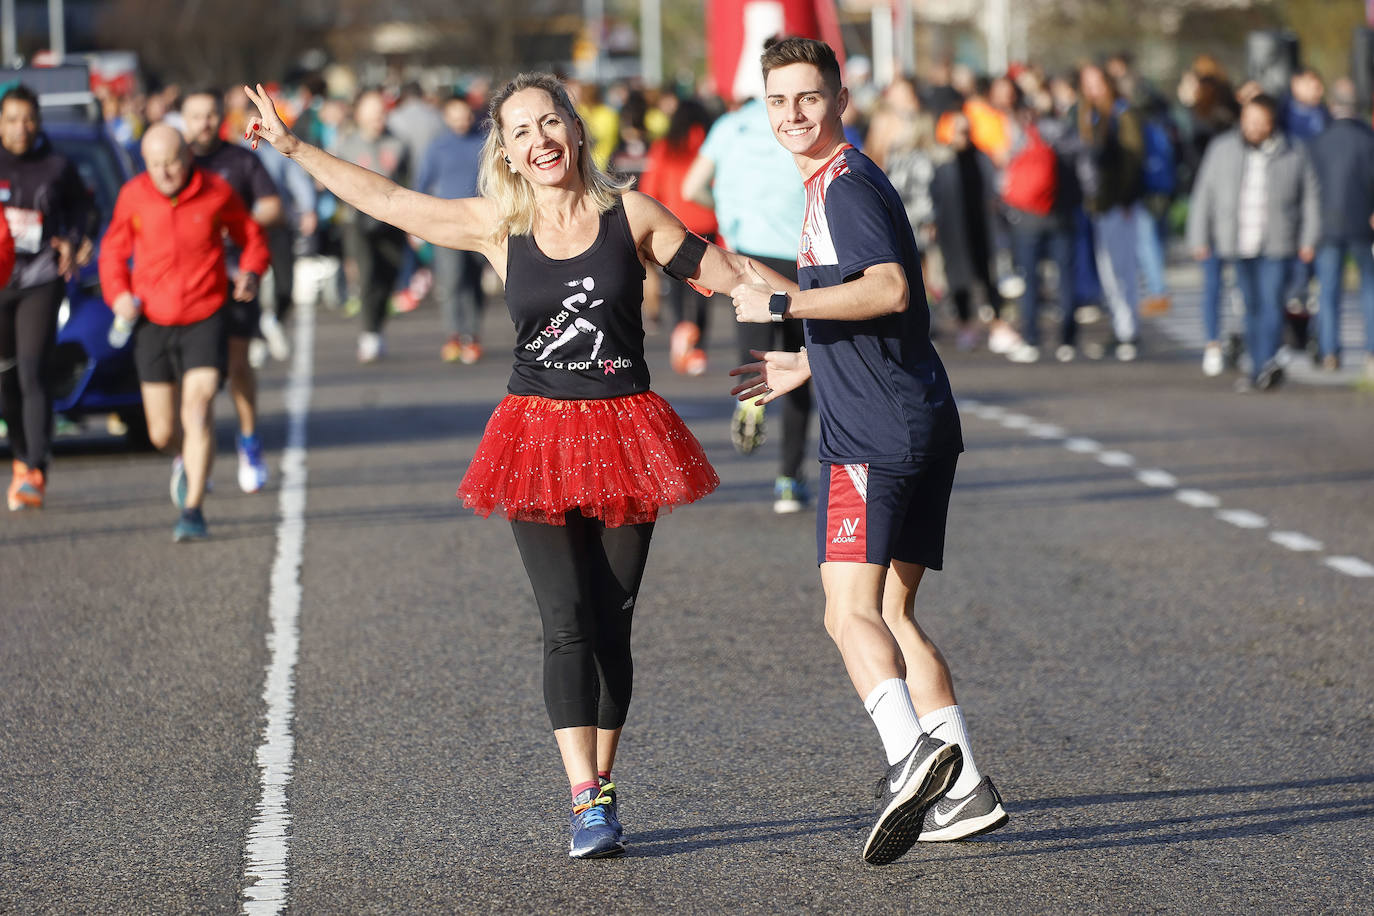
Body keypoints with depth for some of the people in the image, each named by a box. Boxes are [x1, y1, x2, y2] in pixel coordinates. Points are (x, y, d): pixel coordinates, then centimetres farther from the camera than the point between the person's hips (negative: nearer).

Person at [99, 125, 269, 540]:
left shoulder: (216, 192, -6)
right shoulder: (133, 196, -2)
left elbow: (252, 236, 8)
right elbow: (113, 251, 11)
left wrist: (251, 273, -11)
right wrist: (118, 294, -7)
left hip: (206, 319, -2)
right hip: (152, 322, 2)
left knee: (198, 409, -20)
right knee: (161, 432, 7)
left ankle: (193, 511, -16)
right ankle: (185, 460, 44)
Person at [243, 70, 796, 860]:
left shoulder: (629, 215, -1)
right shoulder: (497, 227, 2)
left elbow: (720, 269, 6)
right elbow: (385, 198, 8)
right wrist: (293, 147, 11)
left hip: (625, 435, 0)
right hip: (539, 434, 0)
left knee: (611, 624, 3)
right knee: (567, 623, -9)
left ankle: (602, 785, 15)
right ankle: (587, 803, -10)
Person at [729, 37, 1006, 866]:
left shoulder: (846, 186, -9)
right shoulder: (838, 185, 22)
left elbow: (889, 290, -25)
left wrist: (782, 304, -19)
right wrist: (806, 366, 35)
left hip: (878, 432, -10)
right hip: (920, 424, 10)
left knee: (850, 611, -17)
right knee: (891, 614, 13)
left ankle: (912, 757, -35)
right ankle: (965, 788, 11)